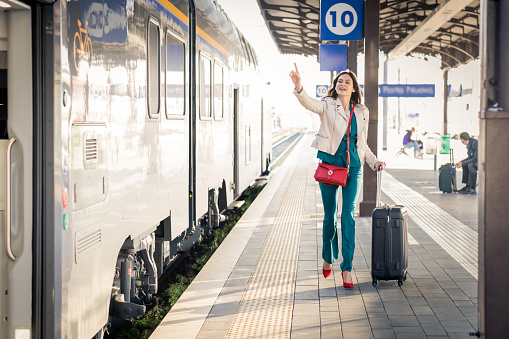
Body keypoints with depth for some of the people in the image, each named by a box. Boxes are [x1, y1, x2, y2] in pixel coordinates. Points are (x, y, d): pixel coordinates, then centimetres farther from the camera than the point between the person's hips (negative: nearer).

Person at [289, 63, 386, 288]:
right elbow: (310, 104, -23)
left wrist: (374, 161, 5)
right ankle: (328, 258, 30)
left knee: (348, 215, -7)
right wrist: (299, 88, -42)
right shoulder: (327, 105, 0)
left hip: (353, 166, 2)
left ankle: (347, 268, -5)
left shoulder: (362, 112, 11)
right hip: (329, 163, -2)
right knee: (330, 214, 8)